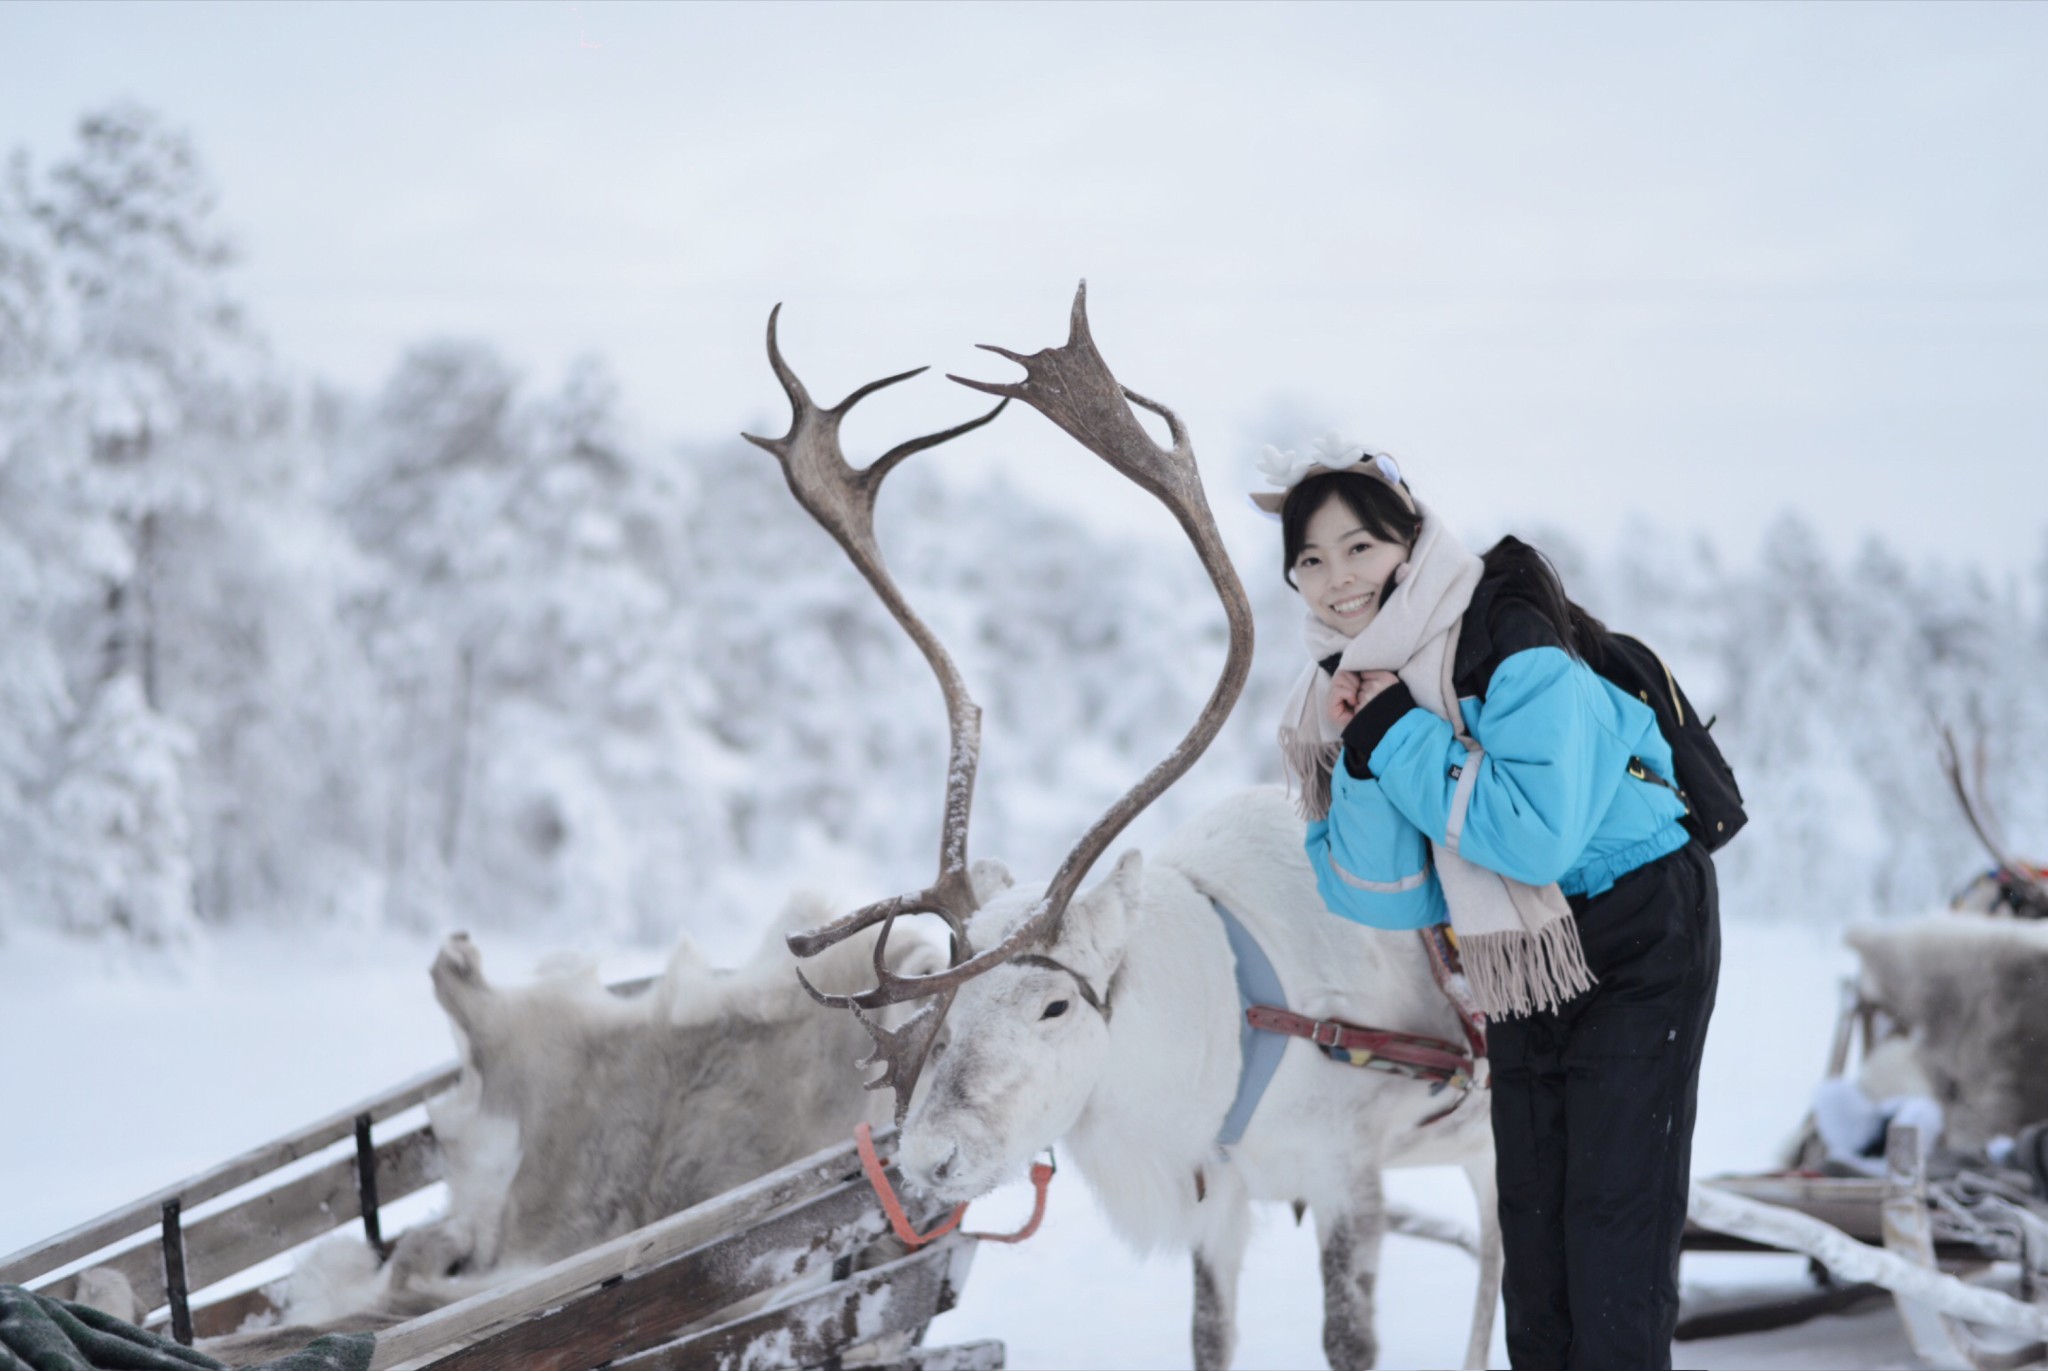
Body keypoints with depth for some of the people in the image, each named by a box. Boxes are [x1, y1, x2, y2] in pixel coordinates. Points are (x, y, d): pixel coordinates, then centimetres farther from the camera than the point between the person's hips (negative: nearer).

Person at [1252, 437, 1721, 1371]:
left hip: (1636, 950, -7)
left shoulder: (1516, 652, -24)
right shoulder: (1353, 689, -3)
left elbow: (1538, 839, -35)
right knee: (1530, 1225, 10)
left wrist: (1399, 736, -29)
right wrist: (1363, 760, -22)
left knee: (1613, 1224, -9)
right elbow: (1390, 901, -8)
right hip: (1518, 965, 7)